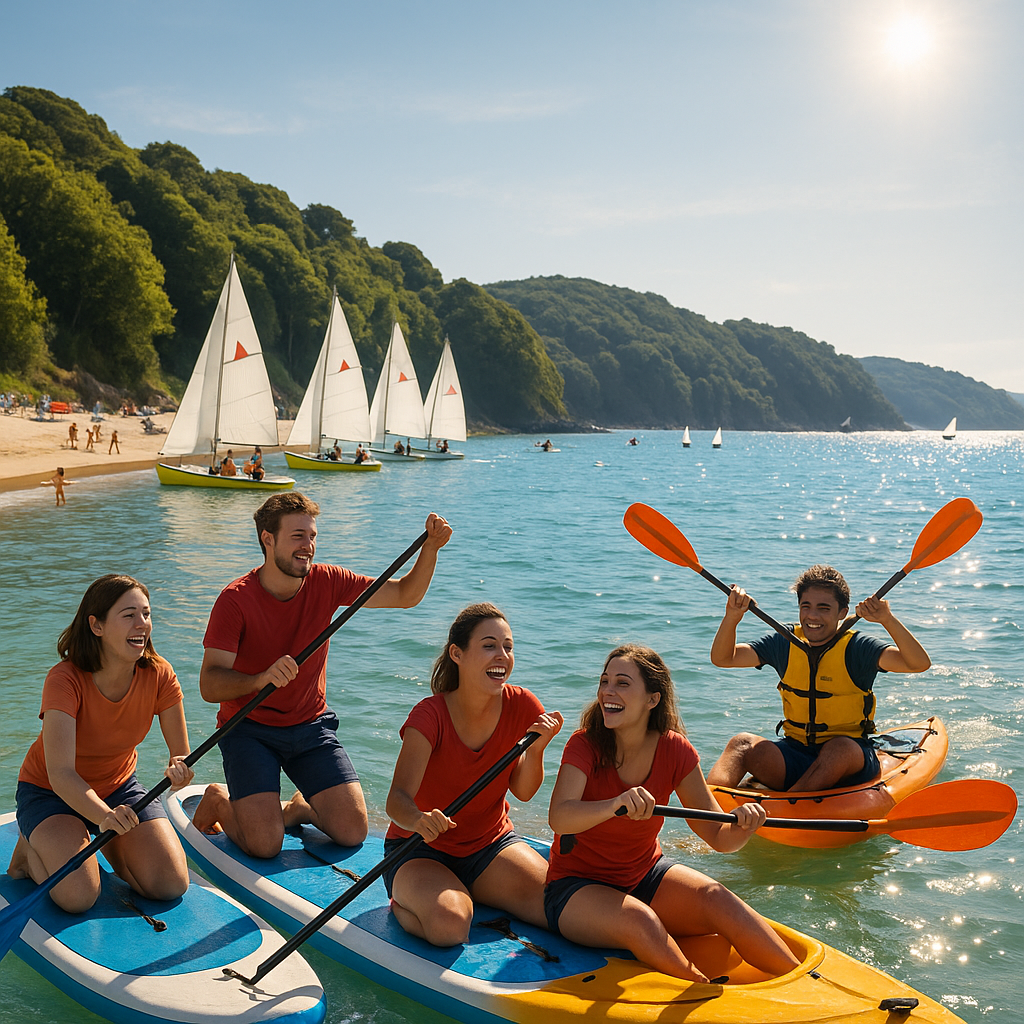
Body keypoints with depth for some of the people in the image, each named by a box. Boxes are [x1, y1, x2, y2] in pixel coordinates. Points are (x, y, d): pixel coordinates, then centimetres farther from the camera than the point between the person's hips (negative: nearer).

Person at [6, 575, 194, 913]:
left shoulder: (159, 675, -17)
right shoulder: (64, 680, -29)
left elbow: (181, 755, -14)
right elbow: (60, 773, -38)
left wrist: (179, 769, -40)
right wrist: (103, 815, -56)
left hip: (118, 787, 4)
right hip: (50, 792, -4)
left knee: (172, 884, -12)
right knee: (79, 895, -25)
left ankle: (110, 846, 18)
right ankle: (32, 850, 8)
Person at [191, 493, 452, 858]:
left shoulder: (325, 582, -6)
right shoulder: (235, 600, -18)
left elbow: (405, 595, -5)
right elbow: (209, 686, -25)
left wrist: (430, 548, -22)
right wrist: (261, 678, -45)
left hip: (310, 725, 4)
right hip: (249, 729, -4)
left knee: (352, 832, -8)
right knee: (265, 845, -15)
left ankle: (299, 807, 24)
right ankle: (218, 801, 17)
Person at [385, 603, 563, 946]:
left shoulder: (522, 706, -9)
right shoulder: (430, 716, -21)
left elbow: (522, 791, -2)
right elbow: (397, 799, -30)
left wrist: (535, 749, -22)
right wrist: (417, 819, -53)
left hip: (492, 842, 4)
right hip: (421, 849, -4)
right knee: (450, 924, -34)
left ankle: (469, 892, 11)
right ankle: (405, 905, 3)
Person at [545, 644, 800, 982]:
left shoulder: (675, 750, -8)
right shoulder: (585, 745, -16)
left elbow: (718, 837, -9)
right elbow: (559, 818, -34)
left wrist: (743, 826, -33)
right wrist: (617, 804, -52)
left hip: (646, 875, 3)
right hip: (577, 888, -3)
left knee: (717, 899, -24)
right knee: (639, 921, -33)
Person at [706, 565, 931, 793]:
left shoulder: (856, 648, -6)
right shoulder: (785, 643, 5)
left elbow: (919, 663, -18)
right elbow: (722, 658, 4)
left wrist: (888, 620, -31)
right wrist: (732, 617, -14)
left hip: (850, 761, -3)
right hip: (794, 754, 3)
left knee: (840, 748, -37)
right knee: (743, 743, -24)